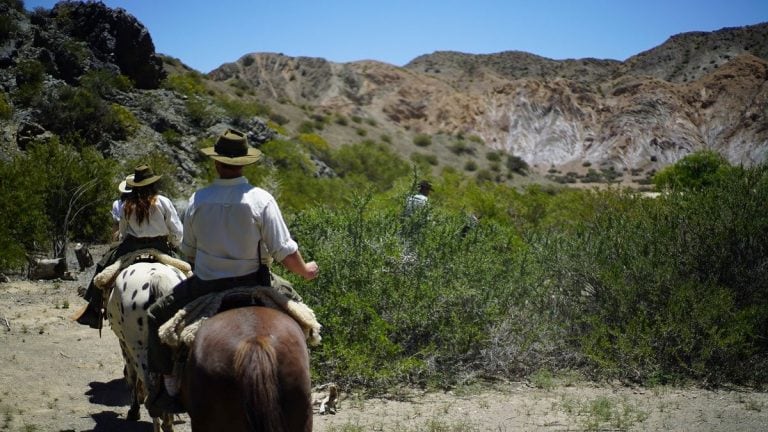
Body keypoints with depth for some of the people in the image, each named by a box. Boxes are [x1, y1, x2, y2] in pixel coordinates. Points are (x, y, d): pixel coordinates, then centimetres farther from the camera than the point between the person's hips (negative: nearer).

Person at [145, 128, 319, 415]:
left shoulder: (198, 200, -4)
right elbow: (285, 252, -13)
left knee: (157, 316, 23)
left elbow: (189, 251, 8)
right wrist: (306, 271, 7)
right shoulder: (261, 199, -13)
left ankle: (169, 385, 17)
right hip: (251, 284, -1)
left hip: (204, 285, 1)